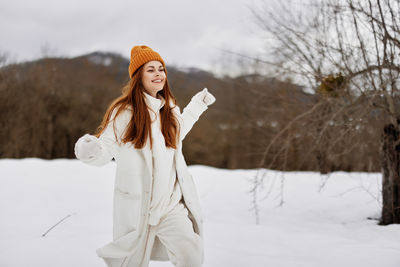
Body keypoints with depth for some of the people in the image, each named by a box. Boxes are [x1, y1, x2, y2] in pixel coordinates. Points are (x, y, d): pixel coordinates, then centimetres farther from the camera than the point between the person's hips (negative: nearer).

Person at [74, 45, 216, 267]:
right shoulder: (125, 111, -11)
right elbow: (106, 150, -12)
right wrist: (90, 150, -34)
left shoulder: (168, 108, 9)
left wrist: (196, 106, 31)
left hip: (171, 203, 5)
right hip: (137, 205, -5)